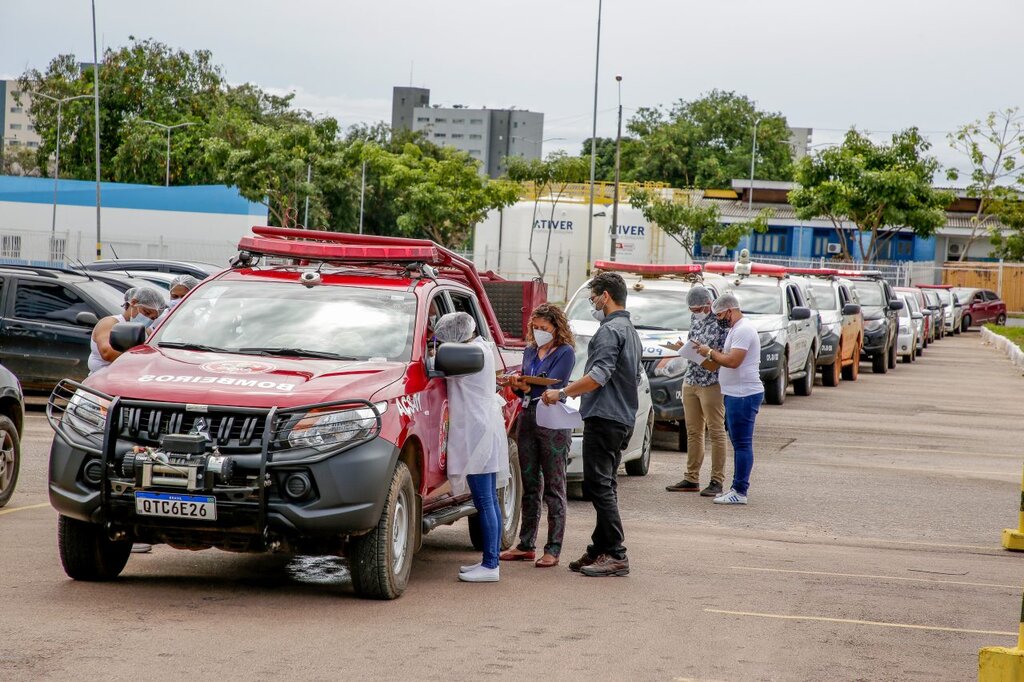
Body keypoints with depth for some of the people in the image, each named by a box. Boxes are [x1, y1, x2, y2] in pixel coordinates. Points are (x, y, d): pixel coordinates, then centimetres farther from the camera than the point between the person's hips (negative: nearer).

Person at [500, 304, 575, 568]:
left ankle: (553, 550, -2)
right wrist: (517, 383, -7)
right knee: (529, 486, 11)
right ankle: (526, 545, 18)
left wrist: (526, 387, -20)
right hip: (527, 420, 7)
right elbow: (523, 387, 13)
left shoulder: (565, 353, -4)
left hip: (553, 423, -7)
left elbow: (552, 387, -14)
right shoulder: (530, 351, 15)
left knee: (554, 488, -3)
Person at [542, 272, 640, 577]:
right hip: (624, 418, 11)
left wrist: (562, 393, -17)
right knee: (605, 487, 14)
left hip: (604, 418, -11)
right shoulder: (630, 331, 19)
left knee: (599, 486, -9)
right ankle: (600, 550, 16)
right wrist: (580, 389, 28)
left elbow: (599, 375, -24)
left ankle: (615, 555, -12)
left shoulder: (610, 331, -14)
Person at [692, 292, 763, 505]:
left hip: (744, 395, -11)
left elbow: (733, 361, -24)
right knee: (739, 443, 13)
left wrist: (710, 352, -11)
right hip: (736, 393, 11)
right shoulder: (736, 329, 19)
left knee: (742, 443, -9)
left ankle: (740, 492, -9)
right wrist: (707, 351, 7)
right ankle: (737, 488, 18)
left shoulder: (743, 330, -15)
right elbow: (727, 357, 21)